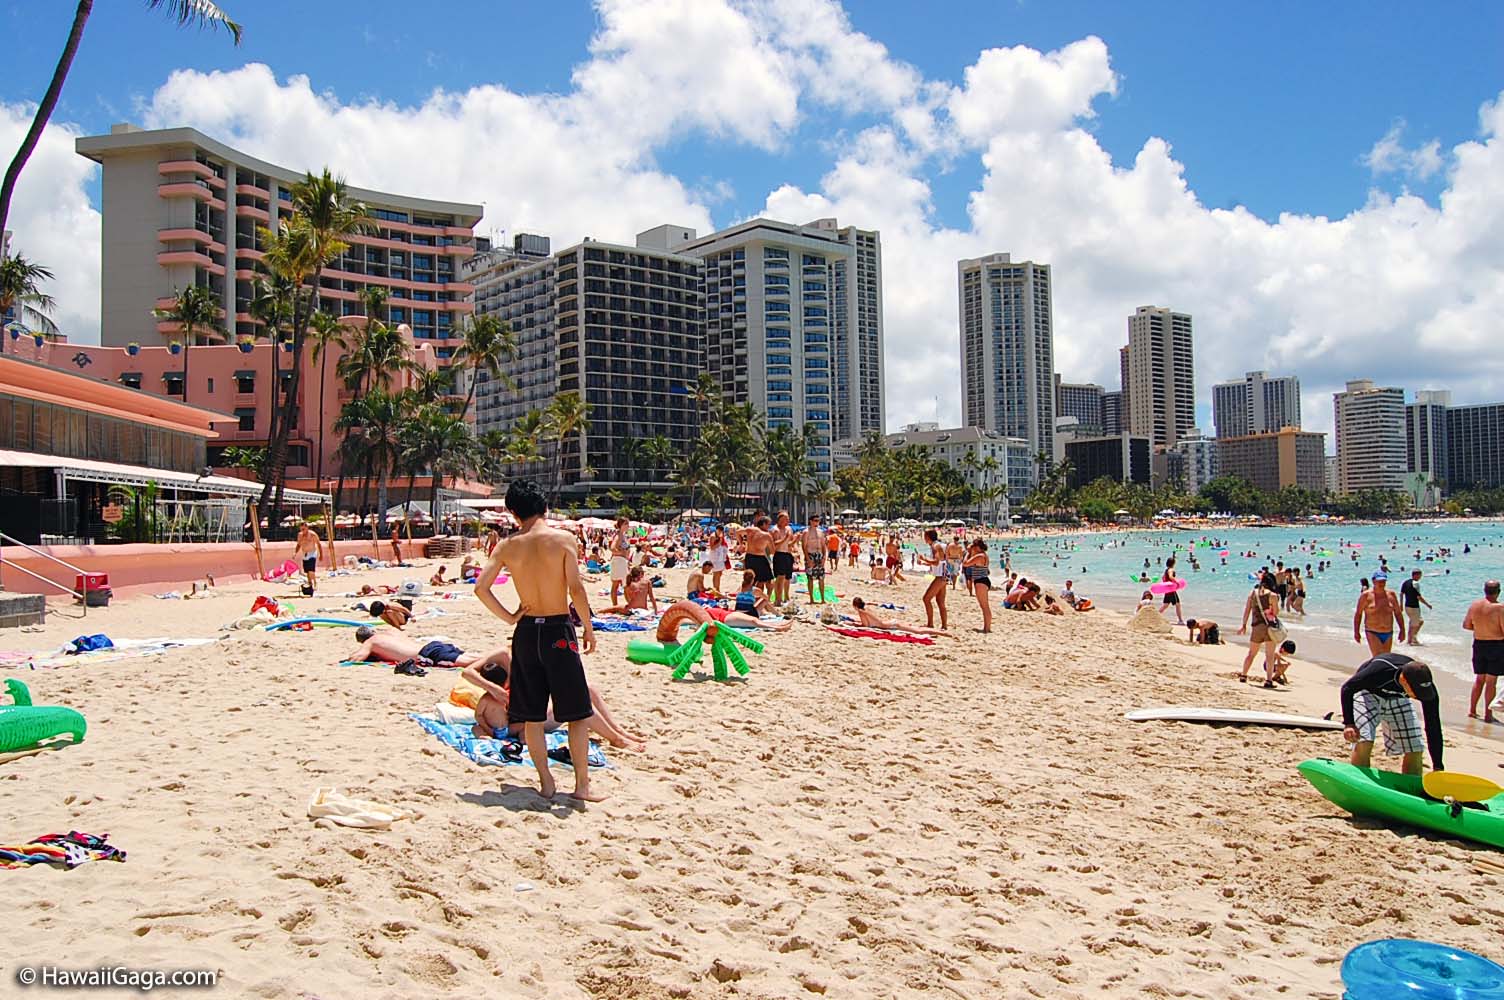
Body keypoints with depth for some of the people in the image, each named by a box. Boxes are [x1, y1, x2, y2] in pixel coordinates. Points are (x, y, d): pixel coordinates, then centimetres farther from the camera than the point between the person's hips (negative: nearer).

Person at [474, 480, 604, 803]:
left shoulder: (508, 546, 1)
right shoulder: (563, 539, -9)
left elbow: (481, 587, -5)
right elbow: (576, 588, -14)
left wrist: (508, 617, 4)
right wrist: (588, 628, -3)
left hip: (526, 631, 4)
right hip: (558, 631, -3)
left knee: (532, 715, 14)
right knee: (577, 713, 7)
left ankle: (546, 783, 20)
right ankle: (582, 785, 9)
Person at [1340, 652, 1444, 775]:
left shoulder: (1425, 686, -29)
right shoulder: (1380, 670, -41)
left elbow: (1433, 725, -20)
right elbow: (1347, 687, -24)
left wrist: (1438, 767, -20)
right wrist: (1349, 723, -32)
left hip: (1398, 699, 4)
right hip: (1367, 693, -4)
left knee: (1415, 750, -7)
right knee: (1364, 743, -23)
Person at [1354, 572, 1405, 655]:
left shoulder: (1391, 594, 5)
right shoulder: (1366, 595, -5)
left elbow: (1397, 613, 11)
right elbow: (1358, 614, 0)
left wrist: (1402, 630, 7)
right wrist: (1356, 632, -3)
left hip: (1388, 634, 4)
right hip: (1373, 633, -4)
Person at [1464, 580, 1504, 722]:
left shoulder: (1474, 605, -2)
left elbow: (1466, 625, 8)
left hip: (1478, 645, 5)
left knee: (1479, 678, 17)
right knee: (1491, 681, 3)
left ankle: (1472, 710, 20)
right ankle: (1488, 714, 7)